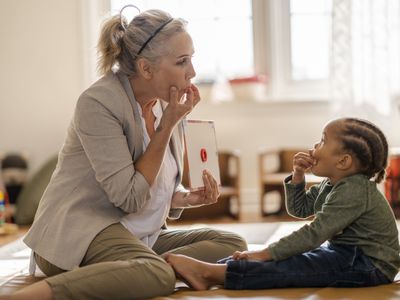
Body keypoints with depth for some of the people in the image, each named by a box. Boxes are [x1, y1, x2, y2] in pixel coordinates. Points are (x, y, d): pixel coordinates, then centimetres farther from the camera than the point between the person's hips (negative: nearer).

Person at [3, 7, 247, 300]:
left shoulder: (166, 102, 7)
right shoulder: (99, 102, -16)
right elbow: (130, 198, -19)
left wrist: (190, 197, -4)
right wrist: (168, 125, -16)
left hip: (140, 236, 8)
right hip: (78, 232, -8)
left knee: (233, 244, -6)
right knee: (157, 275, -36)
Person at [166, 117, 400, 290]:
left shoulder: (354, 190, -20)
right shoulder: (332, 185, 12)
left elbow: (314, 233, -26)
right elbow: (299, 209, 20)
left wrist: (266, 253, -27)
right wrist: (298, 176, 1)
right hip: (344, 252, 10)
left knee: (288, 268, -22)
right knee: (288, 258, -4)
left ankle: (212, 273, -33)